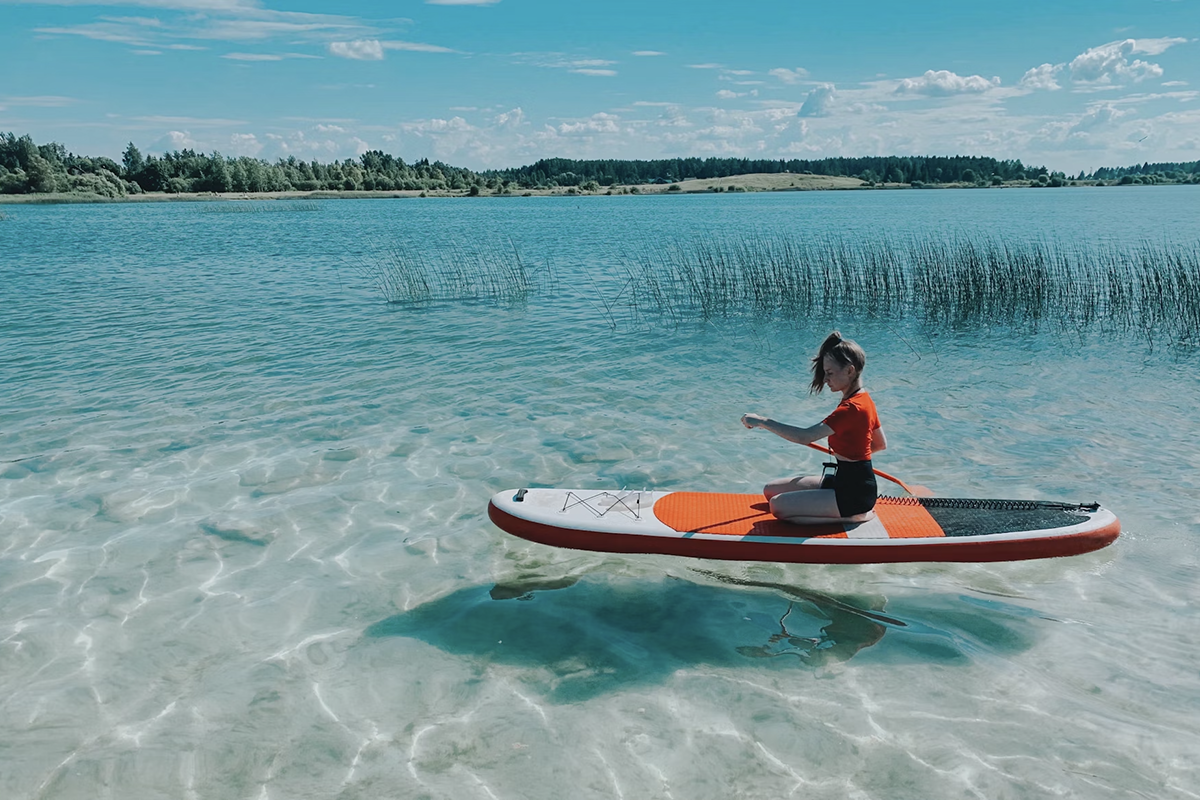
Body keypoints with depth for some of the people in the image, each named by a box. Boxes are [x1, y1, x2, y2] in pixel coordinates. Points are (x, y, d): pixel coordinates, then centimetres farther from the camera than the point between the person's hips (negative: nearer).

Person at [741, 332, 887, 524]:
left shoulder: (851, 408, -24)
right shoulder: (864, 400, 7)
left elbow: (805, 437, -31)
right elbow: (881, 443, 20)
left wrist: (763, 422, -25)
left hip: (853, 493, -10)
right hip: (848, 481, 10)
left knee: (778, 505, -20)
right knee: (771, 490, 8)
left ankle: (853, 515, -7)